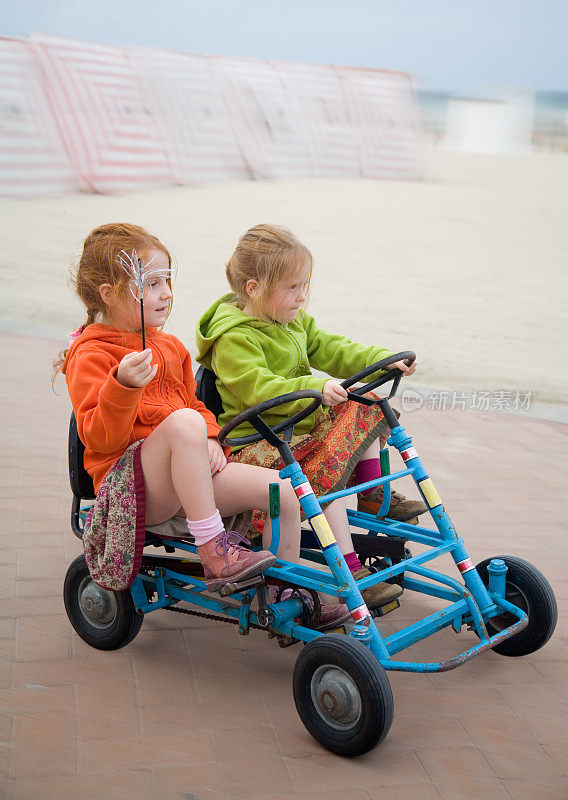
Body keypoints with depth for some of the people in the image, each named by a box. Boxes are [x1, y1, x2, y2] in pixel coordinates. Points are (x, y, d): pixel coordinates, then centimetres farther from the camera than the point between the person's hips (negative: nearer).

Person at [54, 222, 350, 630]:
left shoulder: (170, 346, 19)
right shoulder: (90, 357, -6)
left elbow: (196, 404, 26)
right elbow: (101, 439, -16)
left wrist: (210, 439, 4)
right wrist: (123, 386, -33)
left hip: (181, 483, 8)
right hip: (129, 481, -7)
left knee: (283, 489, -10)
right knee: (184, 423, -37)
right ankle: (214, 553, -33)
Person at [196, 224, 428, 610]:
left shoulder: (295, 320, 11)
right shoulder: (233, 339, -20)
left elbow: (331, 349, 10)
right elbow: (259, 389, -32)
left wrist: (384, 360, -4)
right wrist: (316, 387, -44)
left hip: (302, 423, 10)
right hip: (256, 441, -9)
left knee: (364, 411, 9)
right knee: (324, 474, -29)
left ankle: (373, 496, 17)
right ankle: (351, 570, -25)